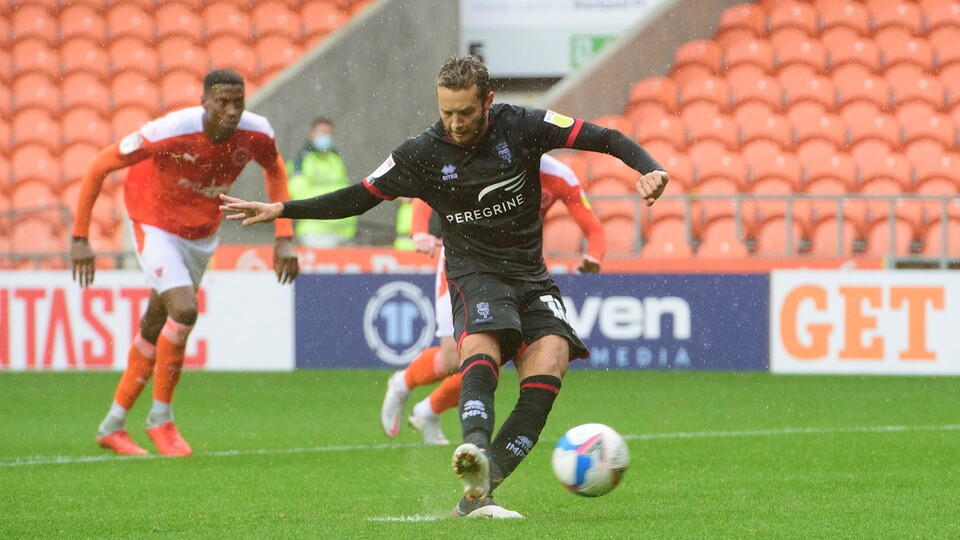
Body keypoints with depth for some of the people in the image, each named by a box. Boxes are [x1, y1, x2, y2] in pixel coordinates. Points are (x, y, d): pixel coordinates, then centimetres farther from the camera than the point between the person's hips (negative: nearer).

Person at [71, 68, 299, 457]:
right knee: (184, 311, -24)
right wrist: (79, 238, -20)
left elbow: (275, 170, 6)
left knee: (156, 327, 13)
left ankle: (113, 425, 28)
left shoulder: (256, 134, -19)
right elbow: (99, 167, -21)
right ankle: (161, 418, -4)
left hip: (202, 232, 5)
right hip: (155, 225, -5)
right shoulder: (169, 132, -33)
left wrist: (284, 239, -2)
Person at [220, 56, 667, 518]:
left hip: (531, 277, 1)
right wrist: (280, 210, 0)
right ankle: (475, 449, -59)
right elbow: (359, 198, 6)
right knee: (482, 345, -33)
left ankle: (479, 490, -26)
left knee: (549, 359, -24)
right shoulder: (423, 154, -3)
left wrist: (649, 170, -19)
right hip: (475, 273, -1)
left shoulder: (521, 126, -4)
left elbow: (605, 139, -1)